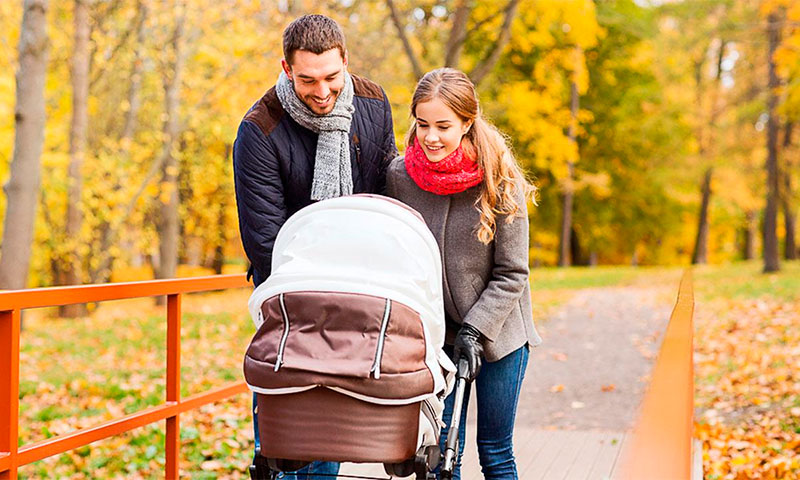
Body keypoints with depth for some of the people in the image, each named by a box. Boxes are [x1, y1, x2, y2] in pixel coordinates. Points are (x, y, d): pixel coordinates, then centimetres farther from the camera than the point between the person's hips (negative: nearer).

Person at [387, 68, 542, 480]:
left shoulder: (500, 183, -14)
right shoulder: (399, 175, -7)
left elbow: (511, 275, -10)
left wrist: (474, 331, -17)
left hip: (497, 333, -2)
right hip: (435, 334, 2)